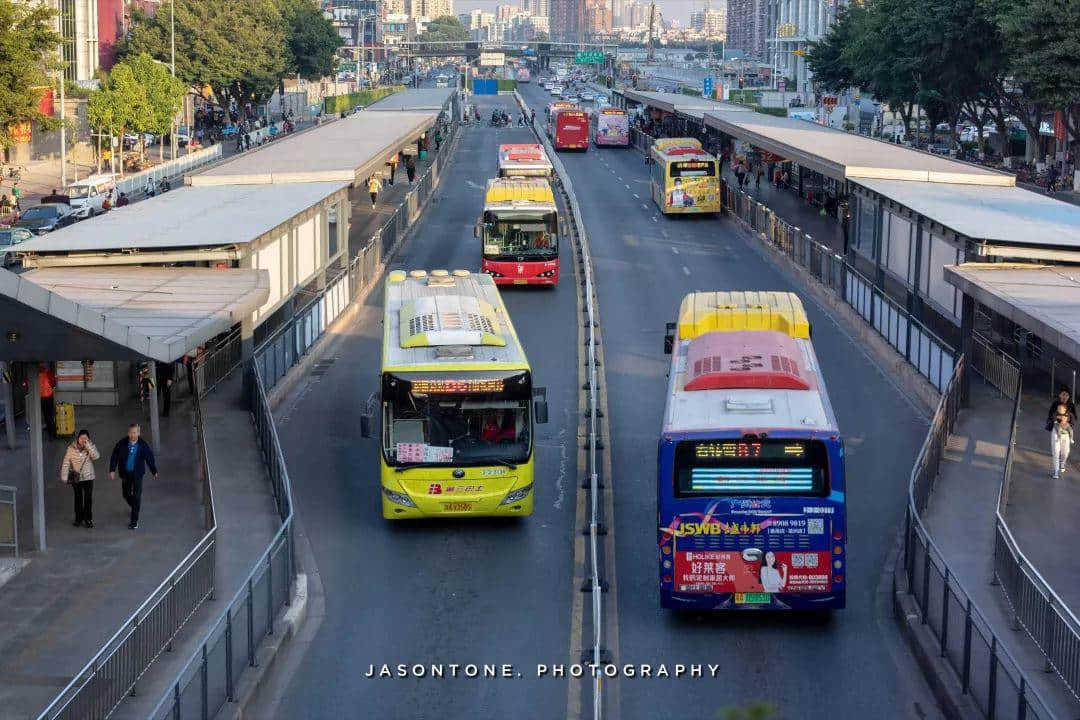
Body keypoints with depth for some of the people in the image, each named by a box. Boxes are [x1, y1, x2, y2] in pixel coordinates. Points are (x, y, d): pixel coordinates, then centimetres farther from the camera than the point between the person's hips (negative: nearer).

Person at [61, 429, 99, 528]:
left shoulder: (91, 447, -8)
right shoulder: (71, 448, -9)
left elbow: (96, 456, -27)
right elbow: (66, 463, -5)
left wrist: (88, 445, -29)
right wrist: (64, 477, -8)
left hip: (88, 477, -1)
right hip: (75, 478, 1)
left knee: (88, 499, 1)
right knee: (78, 499, 13)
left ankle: (88, 519, 14)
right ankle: (79, 519, 26)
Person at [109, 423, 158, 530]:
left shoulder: (143, 445, -8)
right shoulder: (122, 443, -7)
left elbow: (150, 458, 1)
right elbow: (114, 457, -4)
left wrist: (154, 472, 5)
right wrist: (112, 470, -11)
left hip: (137, 474, -2)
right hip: (125, 473, 2)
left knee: (136, 496, -7)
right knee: (126, 494, 15)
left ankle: (134, 521, -1)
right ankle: (135, 507, 46)